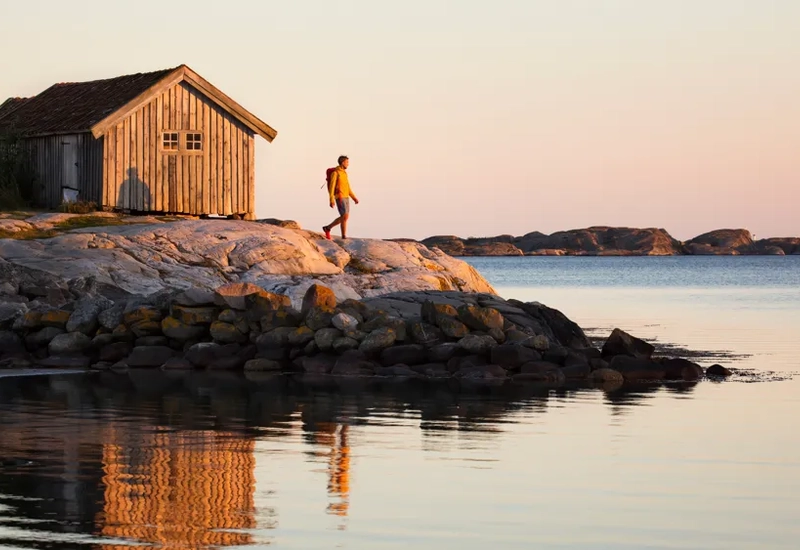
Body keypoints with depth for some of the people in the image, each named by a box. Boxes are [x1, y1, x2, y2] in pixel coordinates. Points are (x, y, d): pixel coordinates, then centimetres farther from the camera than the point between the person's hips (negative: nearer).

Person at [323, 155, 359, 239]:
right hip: (339, 198, -9)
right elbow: (331, 187, -15)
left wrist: (354, 197, 15)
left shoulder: (344, 173, 17)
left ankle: (328, 228, 21)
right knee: (345, 217, -14)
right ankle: (344, 237, -9)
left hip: (346, 198, 9)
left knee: (344, 217, 8)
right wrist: (331, 200, -21)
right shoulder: (335, 173, -12)